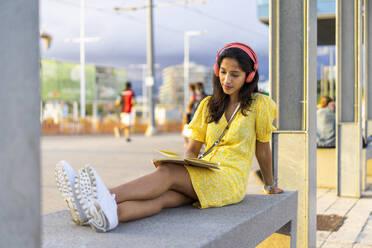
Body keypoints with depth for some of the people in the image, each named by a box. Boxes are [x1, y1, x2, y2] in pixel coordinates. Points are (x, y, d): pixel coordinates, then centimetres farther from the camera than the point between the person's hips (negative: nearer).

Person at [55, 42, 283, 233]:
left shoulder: (258, 104, 4)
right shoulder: (209, 105, 17)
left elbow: (263, 149, 11)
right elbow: (192, 149, 14)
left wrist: (270, 186, 20)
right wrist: (185, 165, -8)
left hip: (231, 180, -4)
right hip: (202, 177, 4)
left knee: (167, 172, -31)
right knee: (164, 197, -30)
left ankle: (108, 198, -52)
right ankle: (106, 213, -58)